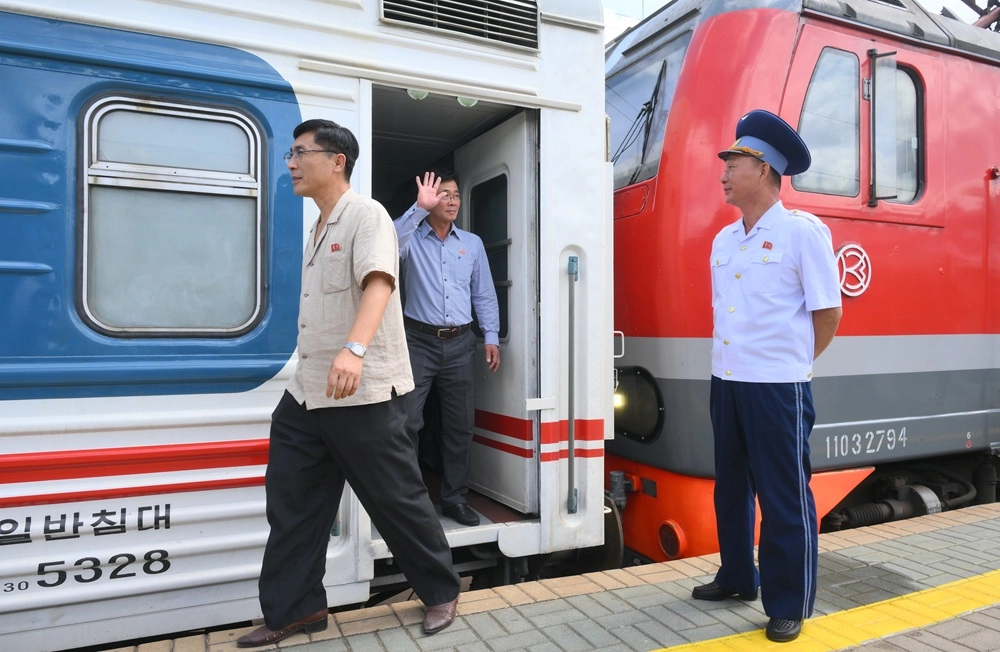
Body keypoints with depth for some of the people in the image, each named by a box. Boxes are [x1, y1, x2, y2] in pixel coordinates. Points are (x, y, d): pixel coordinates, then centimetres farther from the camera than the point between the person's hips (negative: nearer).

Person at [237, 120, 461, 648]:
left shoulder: (366, 215, -10)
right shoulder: (317, 229, 19)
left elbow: (378, 282, -27)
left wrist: (354, 350, -43)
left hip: (364, 392, -9)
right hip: (305, 393, 9)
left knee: (396, 500, 3)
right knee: (291, 503, 10)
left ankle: (441, 592, 23)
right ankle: (294, 609, 25)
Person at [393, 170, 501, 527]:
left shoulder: (472, 243, 14)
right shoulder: (412, 239, 4)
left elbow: (484, 294, 13)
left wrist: (491, 337, 6)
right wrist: (419, 208, -27)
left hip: (460, 343, 3)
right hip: (419, 340, -3)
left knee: (460, 424, 7)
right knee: (407, 421, -7)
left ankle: (454, 498, 18)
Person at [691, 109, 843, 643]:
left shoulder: (802, 231, -9)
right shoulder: (723, 240, 10)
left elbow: (828, 312, -5)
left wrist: (789, 361, 3)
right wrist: (731, 361, 13)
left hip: (777, 386, -7)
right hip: (726, 381, 7)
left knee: (784, 496, 4)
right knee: (730, 486, 17)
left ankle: (789, 606, 20)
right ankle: (737, 577, 35)